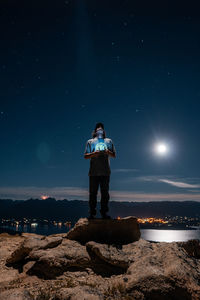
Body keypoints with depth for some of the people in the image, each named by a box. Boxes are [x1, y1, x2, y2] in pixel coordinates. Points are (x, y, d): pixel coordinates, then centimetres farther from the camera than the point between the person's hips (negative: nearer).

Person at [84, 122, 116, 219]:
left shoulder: (108, 141, 19)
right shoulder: (90, 142, 15)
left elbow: (114, 155, 16)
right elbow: (85, 156, 8)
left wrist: (109, 152, -6)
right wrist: (94, 153, -11)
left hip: (105, 171, 1)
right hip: (94, 172, -1)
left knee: (105, 192, 0)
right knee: (92, 193, -3)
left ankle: (104, 213, 7)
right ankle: (92, 213, 2)